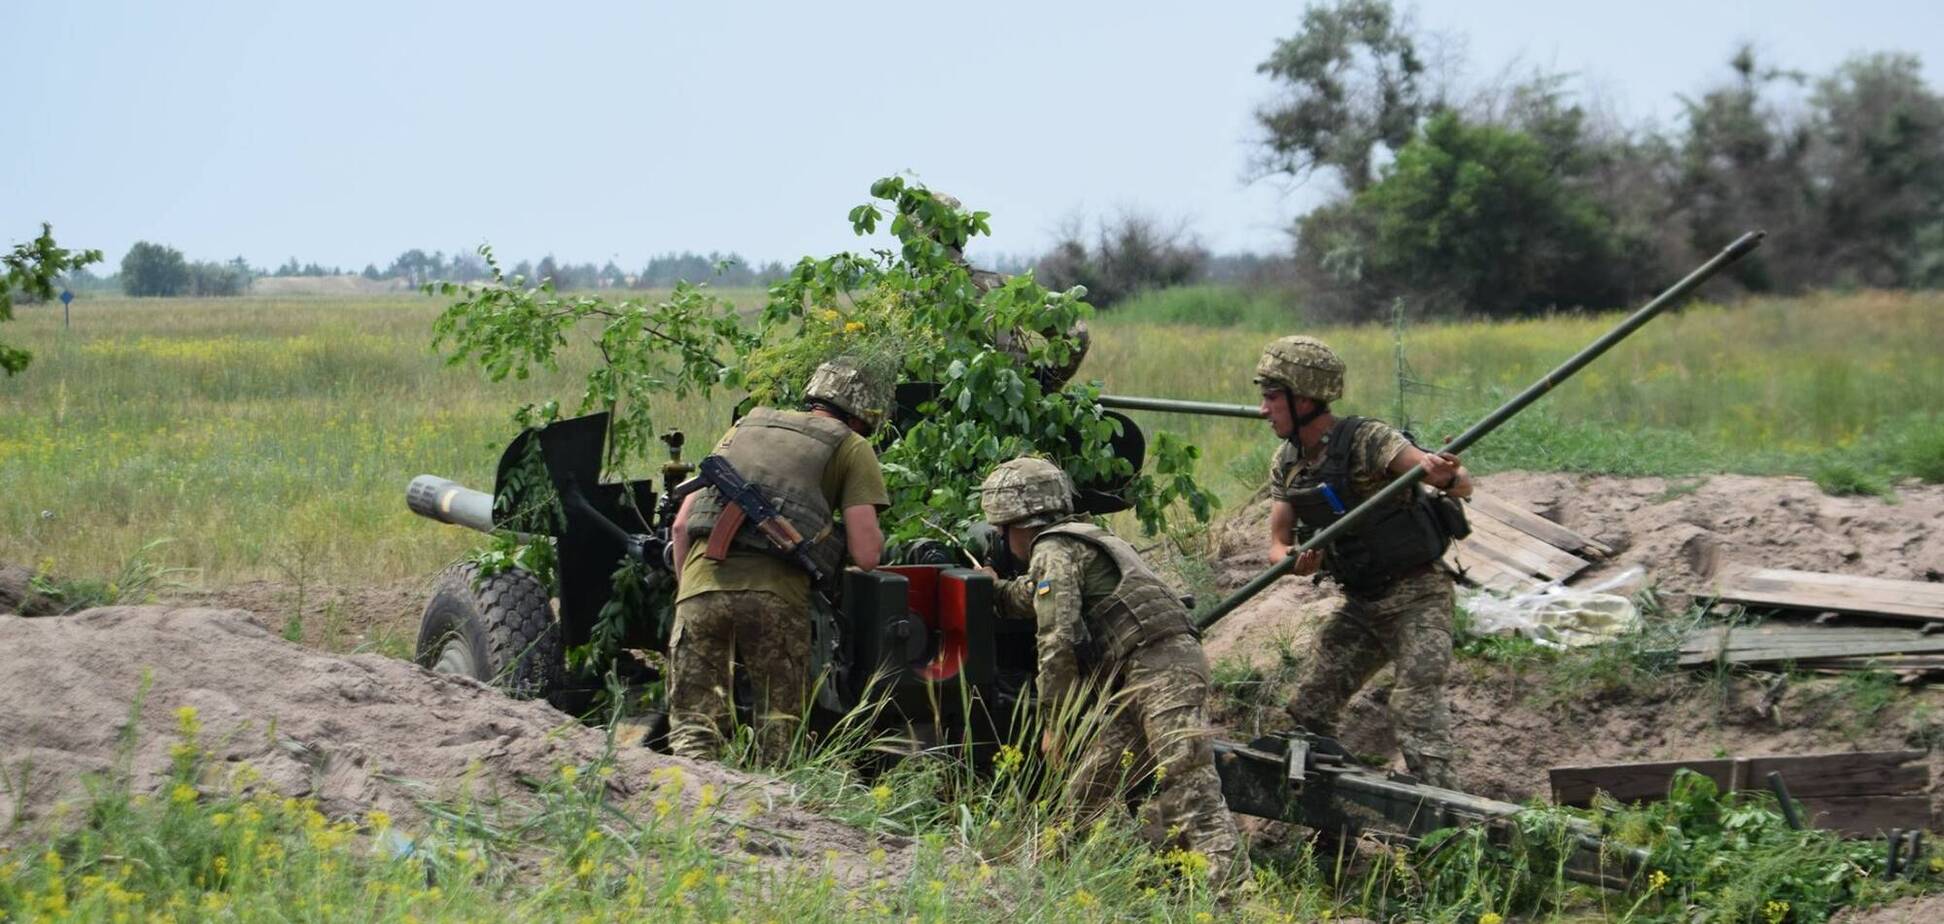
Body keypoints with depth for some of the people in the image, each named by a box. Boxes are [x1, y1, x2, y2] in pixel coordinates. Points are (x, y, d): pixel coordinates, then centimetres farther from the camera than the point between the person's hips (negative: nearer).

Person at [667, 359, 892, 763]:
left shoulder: (746, 426, 27)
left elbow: (682, 524, 23)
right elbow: (865, 554, 4)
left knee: (694, 727, 4)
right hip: (774, 595, -3)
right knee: (780, 735, 9)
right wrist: (873, 530, 26)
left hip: (701, 583, 3)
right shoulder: (852, 447, 14)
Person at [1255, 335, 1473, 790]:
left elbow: (1464, 486, -28)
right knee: (1307, 707, 6)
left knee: (1414, 706, -19)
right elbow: (1278, 543, 5)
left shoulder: (1367, 440, -21)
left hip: (1416, 596, -8)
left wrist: (1445, 476, -53)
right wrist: (1295, 560, -19)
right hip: (1361, 603, 8)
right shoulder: (1287, 463, 2)